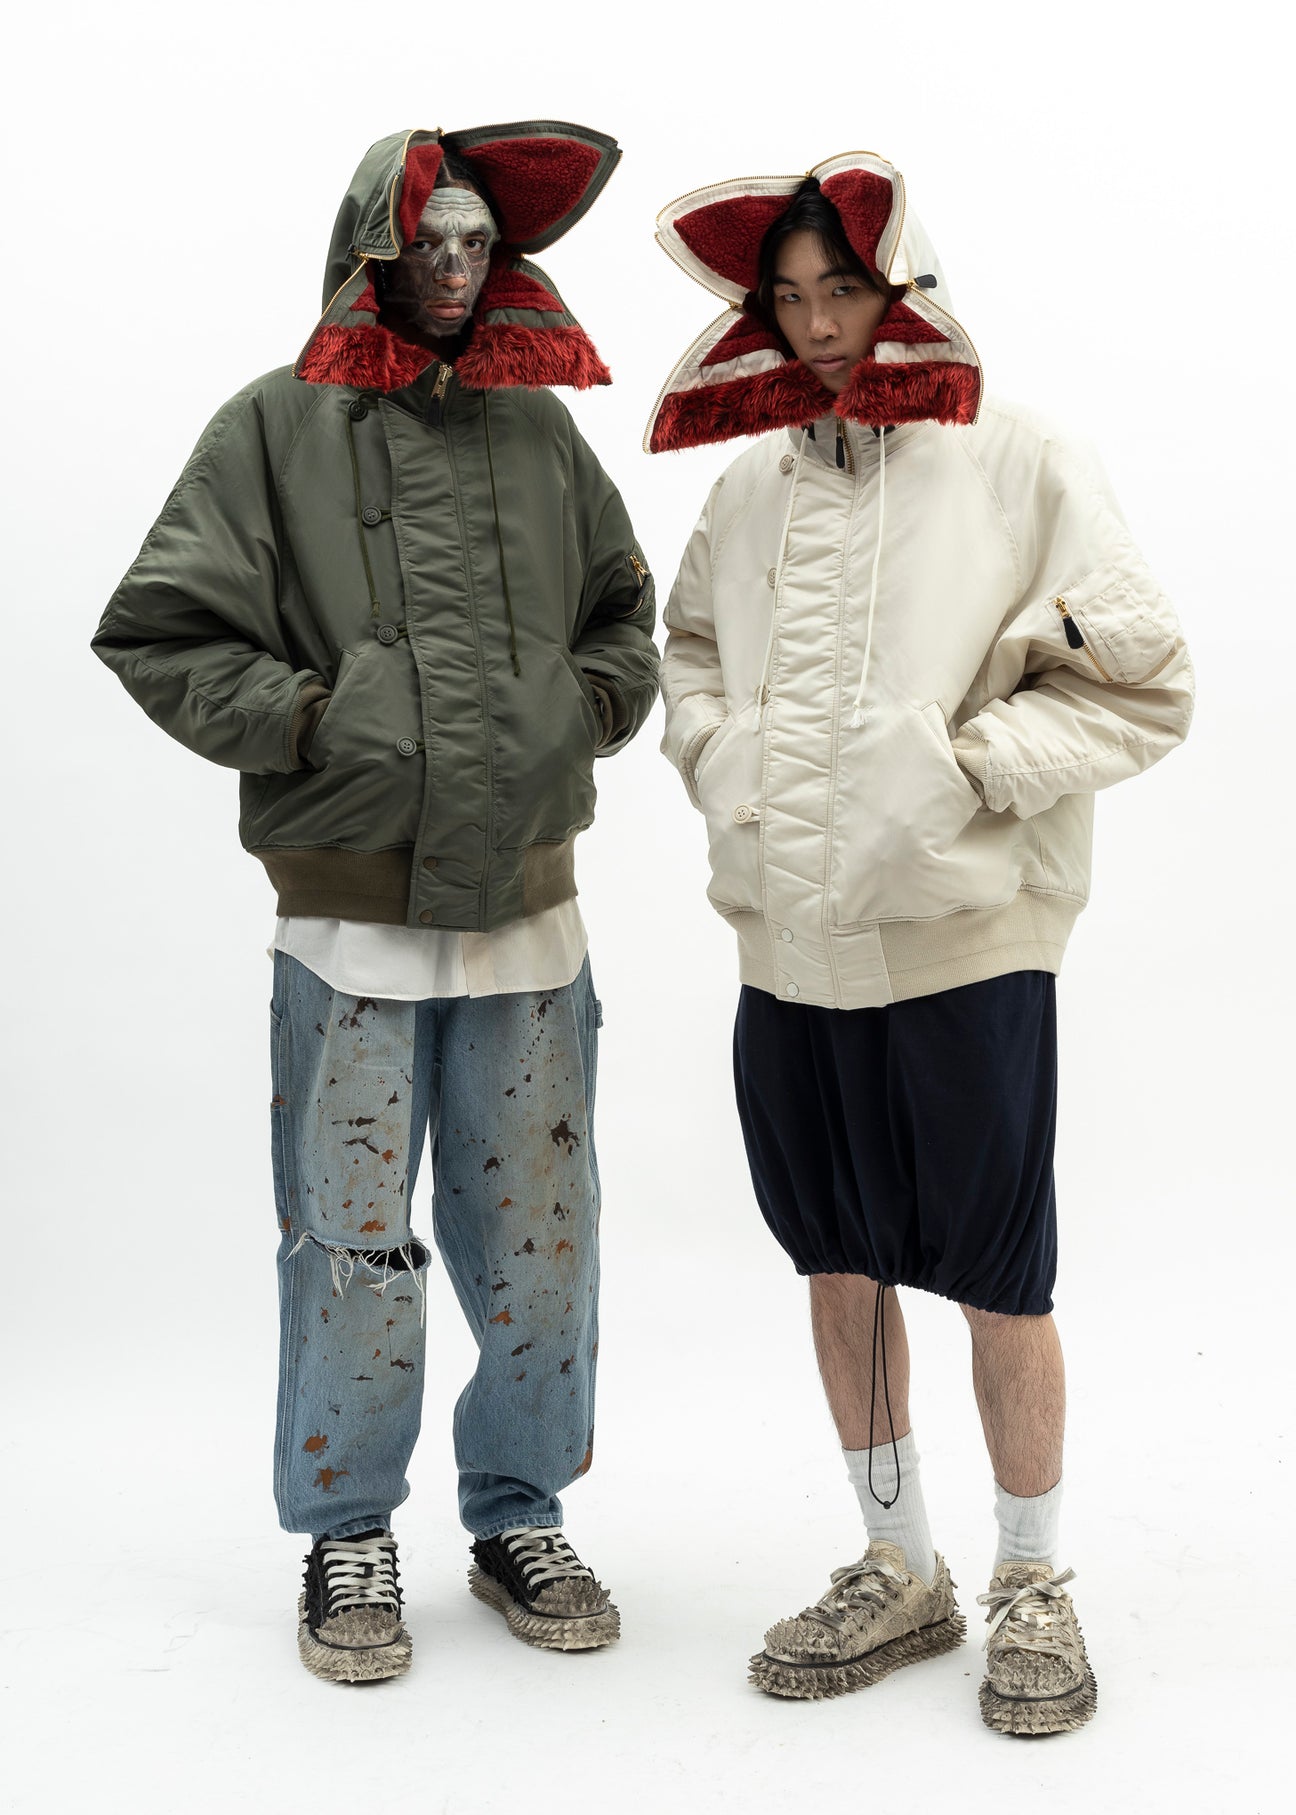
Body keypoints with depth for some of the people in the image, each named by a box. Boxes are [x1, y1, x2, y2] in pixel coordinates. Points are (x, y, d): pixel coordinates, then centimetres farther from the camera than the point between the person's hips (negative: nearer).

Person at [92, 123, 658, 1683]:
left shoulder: (540, 430, 11)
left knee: (538, 1236, 10)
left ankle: (519, 1514, 28)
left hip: (526, 912, 4)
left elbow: (627, 613, 22)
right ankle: (348, 1537, 23)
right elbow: (158, 634, -2)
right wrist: (311, 719, -10)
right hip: (351, 921, -3)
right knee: (351, 1244, 4)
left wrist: (588, 704, 4)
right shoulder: (277, 429, 0)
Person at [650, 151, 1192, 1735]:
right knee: (839, 1262, 14)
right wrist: (720, 758, 5)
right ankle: (897, 1573, 32)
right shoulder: (750, 488, 9)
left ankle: (1033, 1587, 25)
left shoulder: (1019, 466, -5)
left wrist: (963, 774, -13)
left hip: (963, 939, -5)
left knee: (998, 1280, 4)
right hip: (789, 945, 5)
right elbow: (690, 649, 24)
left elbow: (1140, 685, -6)